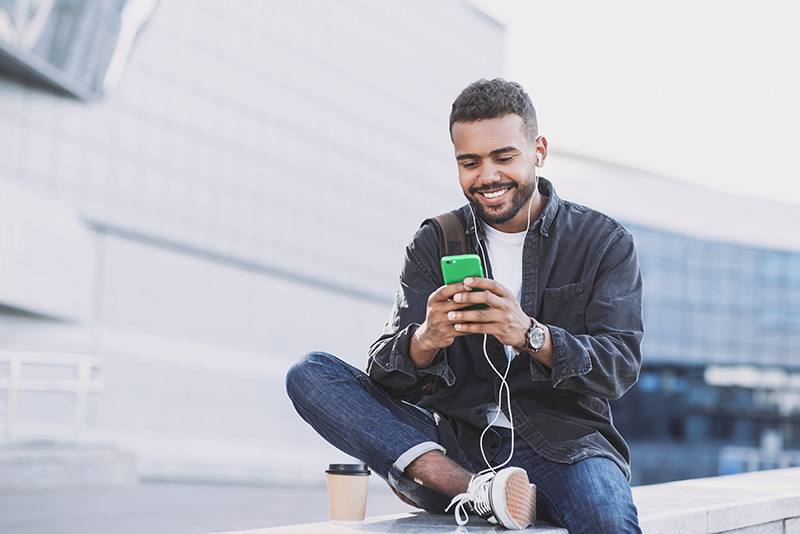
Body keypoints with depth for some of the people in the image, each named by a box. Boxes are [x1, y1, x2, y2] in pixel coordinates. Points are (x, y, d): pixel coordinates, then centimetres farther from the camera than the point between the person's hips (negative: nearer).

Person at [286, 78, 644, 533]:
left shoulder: (606, 243, 5)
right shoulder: (433, 245, 10)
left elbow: (621, 365, -7)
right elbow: (385, 371, 0)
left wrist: (530, 335, -26)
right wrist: (424, 341, -25)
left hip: (561, 443, -4)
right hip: (454, 447, 5)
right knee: (310, 374, -18)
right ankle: (477, 491, -28)